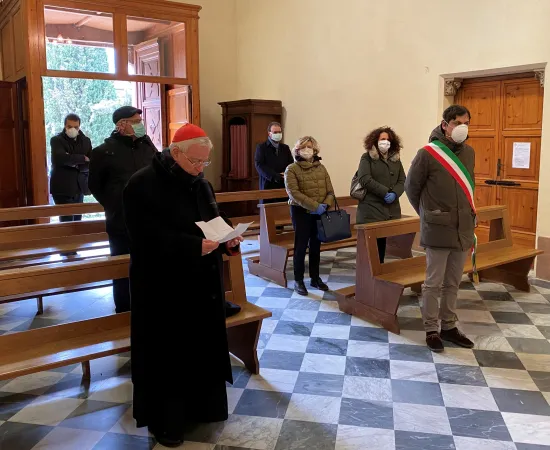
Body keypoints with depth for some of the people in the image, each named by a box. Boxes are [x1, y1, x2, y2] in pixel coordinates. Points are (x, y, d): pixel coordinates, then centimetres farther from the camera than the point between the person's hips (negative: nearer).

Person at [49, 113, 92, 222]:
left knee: (77, 221, 10)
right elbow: (61, 158, -22)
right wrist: (82, 158, -14)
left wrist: (75, 165, -14)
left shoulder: (85, 140, 9)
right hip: (63, 188, -4)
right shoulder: (56, 140, -3)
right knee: (67, 222, -9)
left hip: (79, 187, 5)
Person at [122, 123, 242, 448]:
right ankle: (165, 420, 22)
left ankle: (201, 406, 35)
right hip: (164, 289, -7)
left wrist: (227, 239, -7)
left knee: (203, 347, 16)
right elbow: (149, 238, -23)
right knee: (169, 354, 5)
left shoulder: (201, 183, 8)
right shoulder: (143, 185, -15)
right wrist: (195, 247, -30)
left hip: (202, 284, 7)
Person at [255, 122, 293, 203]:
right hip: (268, 186, -4)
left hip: (284, 186, 4)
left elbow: (291, 164, 13)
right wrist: (275, 177, -18)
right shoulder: (261, 147, 3)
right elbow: (260, 166, -8)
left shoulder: (285, 148, 18)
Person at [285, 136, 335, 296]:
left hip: (320, 213, 4)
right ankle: (298, 280, 12)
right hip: (301, 212, -4)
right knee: (301, 246, 1)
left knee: (316, 247, 13)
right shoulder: (291, 169, -7)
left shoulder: (321, 168, 8)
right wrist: (314, 206, -23)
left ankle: (315, 278, 25)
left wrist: (325, 205, -17)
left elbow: (330, 191, 4)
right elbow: (293, 193, -19)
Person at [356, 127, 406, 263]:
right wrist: (385, 192, -16)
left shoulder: (396, 159, 15)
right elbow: (365, 179, -12)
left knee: (384, 244, 8)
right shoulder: (367, 158, 1)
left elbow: (402, 181, 9)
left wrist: (395, 193, -12)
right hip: (371, 209, -4)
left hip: (392, 210, 5)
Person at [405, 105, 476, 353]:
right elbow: (411, 187, -2)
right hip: (438, 230, -5)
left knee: (453, 283, 15)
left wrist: (469, 215, 14)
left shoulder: (469, 153, 7)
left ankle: (449, 327, 27)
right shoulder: (428, 154, -11)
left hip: (463, 229, 5)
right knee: (433, 283, 4)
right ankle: (431, 330, 16)